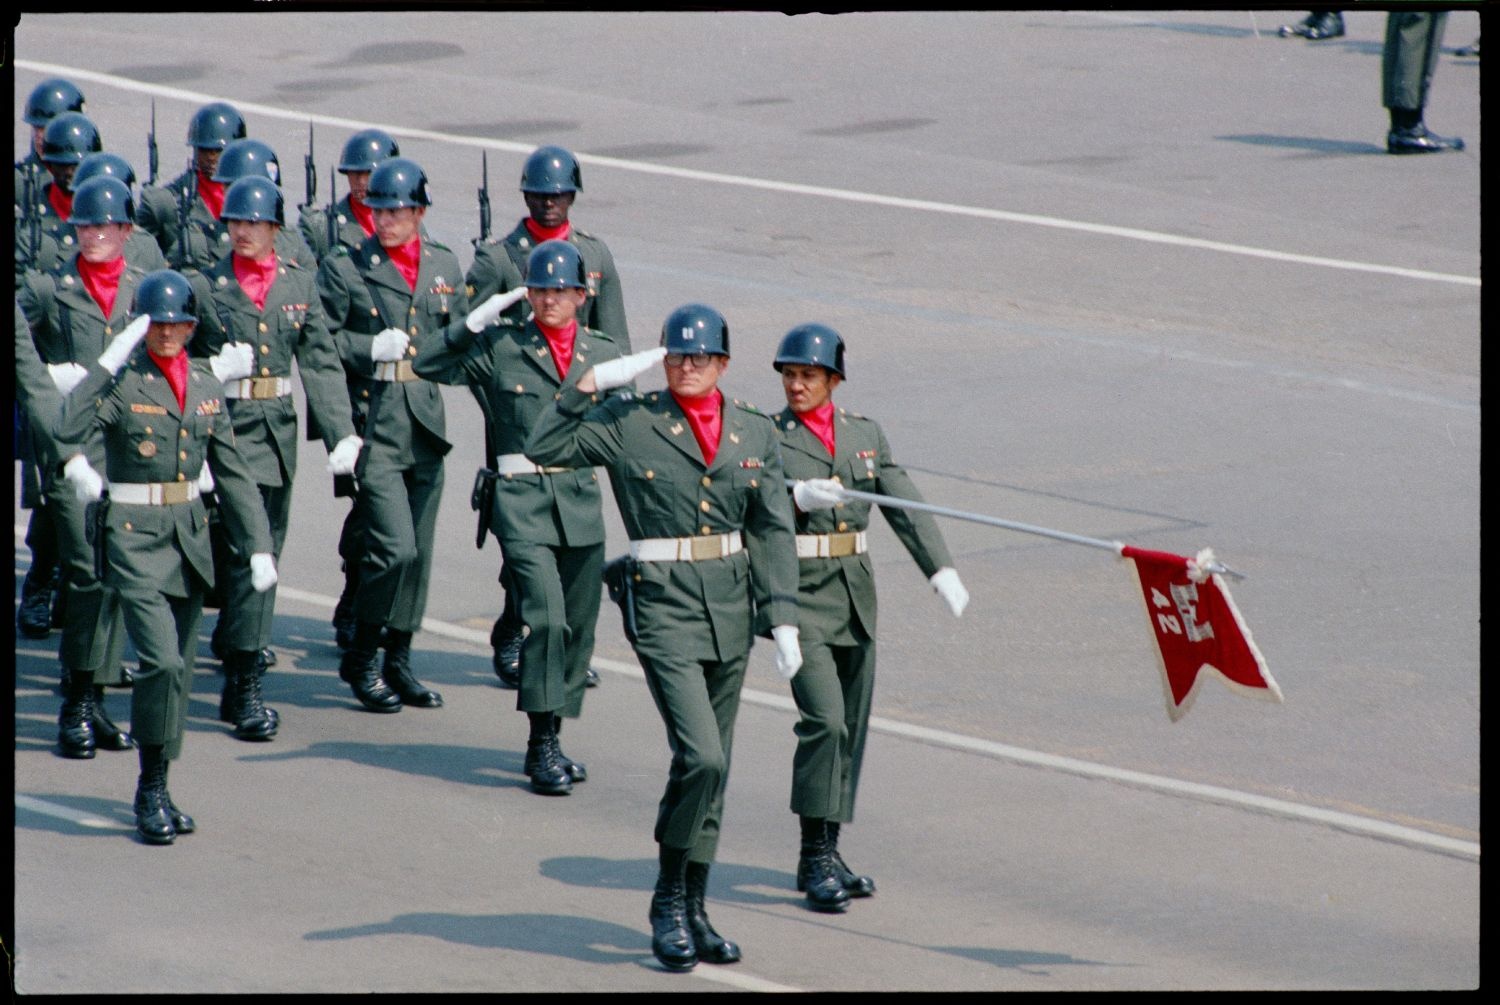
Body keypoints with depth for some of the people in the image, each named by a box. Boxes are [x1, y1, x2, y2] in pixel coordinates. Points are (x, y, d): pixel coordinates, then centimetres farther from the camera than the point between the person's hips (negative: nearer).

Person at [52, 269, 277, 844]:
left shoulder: (205, 385, 9)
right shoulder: (123, 381, -8)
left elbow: (231, 473, 13)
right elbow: (68, 430, -26)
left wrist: (258, 544, 6)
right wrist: (108, 362, -27)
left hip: (190, 535, 6)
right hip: (135, 538, -6)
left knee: (178, 672, 10)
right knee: (162, 662, -17)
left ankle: (156, 792, 21)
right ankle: (151, 792, -5)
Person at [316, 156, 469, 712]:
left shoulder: (446, 266, 12)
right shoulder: (344, 267, -2)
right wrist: (371, 348, -17)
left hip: (425, 425, 5)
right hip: (373, 428, -5)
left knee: (418, 553, 9)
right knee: (395, 549, -13)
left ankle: (398, 662, 20)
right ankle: (360, 659, 3)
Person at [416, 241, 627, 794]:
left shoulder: (603, 353, 12)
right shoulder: (499, 346, 2)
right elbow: (427, 366, -4)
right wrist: (474, 323, -10)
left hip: (581, 499, 4)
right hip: (521, 499, -4)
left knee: (578, 628, 8)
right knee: (546, 616, -18)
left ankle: (547, 742, 22)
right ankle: (542, 745, -14)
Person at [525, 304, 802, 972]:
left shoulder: (755, 434, 8)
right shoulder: (629, 423, -2)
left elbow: (774, 532, 9)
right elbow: (545, 449, -7)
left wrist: (783, 620, 2)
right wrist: (590, 384, -14)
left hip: (731, 608, 5)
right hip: (664, 606, -5)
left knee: (710, 767, 10)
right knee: (701, 758, -16)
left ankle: (691, 912, 20)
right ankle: (668, 901, 0)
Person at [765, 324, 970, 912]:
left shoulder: (865, 435, 12)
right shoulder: (766, 438, 0)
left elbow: (906, 507, 6)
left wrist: (941, 570, -6)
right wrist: (796, 495, -28)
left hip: (856, 595, 5)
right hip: (799, 593, -5)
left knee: (851, 728, 8)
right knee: (823, 719, -16)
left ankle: (826, 853, 17)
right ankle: (815, 858, -11)